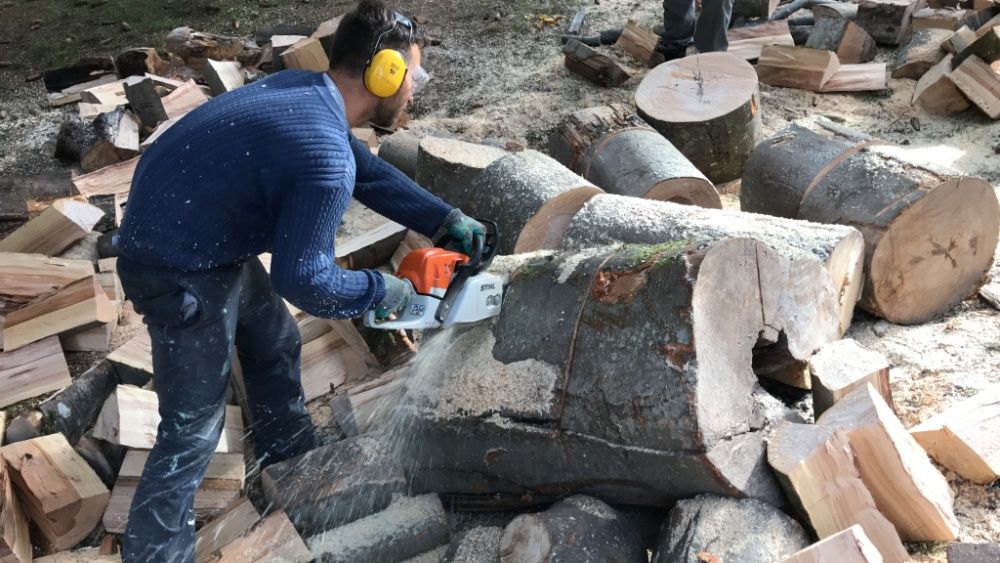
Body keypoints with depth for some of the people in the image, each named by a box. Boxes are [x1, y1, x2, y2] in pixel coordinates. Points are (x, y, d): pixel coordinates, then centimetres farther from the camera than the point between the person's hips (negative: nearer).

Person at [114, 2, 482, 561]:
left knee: (276, 345, 25)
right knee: (194, 427, 0)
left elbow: (371, 173, 12)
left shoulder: (306, 92, -2)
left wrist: (445, 219, 10)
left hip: (211, 240, 10)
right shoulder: (326, 156, -30)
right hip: (181, 272, -10)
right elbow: (303, 278, -24)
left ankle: (294, 466, 48)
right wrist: (382, 290, -9)